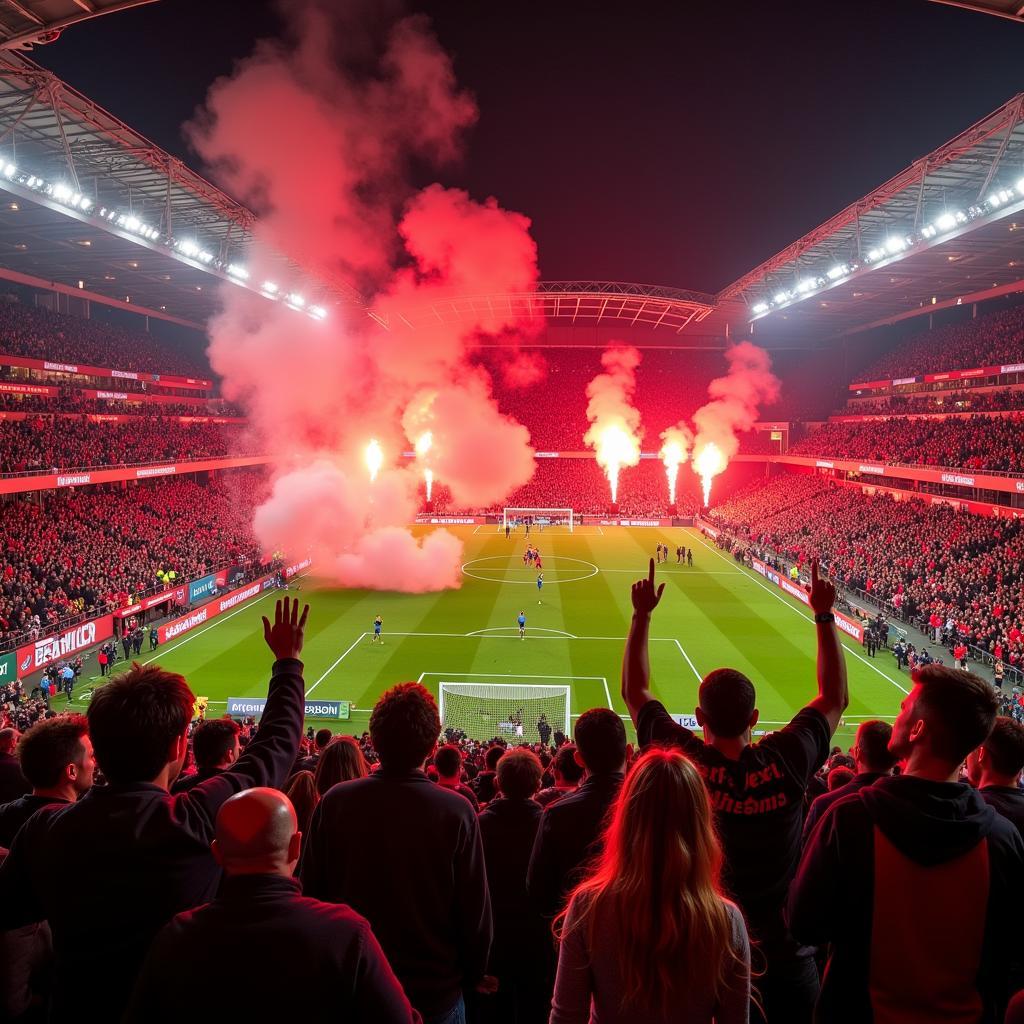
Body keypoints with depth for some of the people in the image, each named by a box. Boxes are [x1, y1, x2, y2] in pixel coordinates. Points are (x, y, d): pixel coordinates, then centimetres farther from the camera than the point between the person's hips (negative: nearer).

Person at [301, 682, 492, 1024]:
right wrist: (471, 977, 6)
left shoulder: (333, 803, -15)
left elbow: (311, 894, -4)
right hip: (436, 995, -2)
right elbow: (476, 913, -13)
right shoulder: (457, 812, -21)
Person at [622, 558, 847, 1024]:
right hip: (785, 963, 1)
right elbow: (836, 697, 1)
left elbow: (634, 690, -3)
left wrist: (642, 613, 1)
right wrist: (824, 616, 4)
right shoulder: (786, 762, -17)